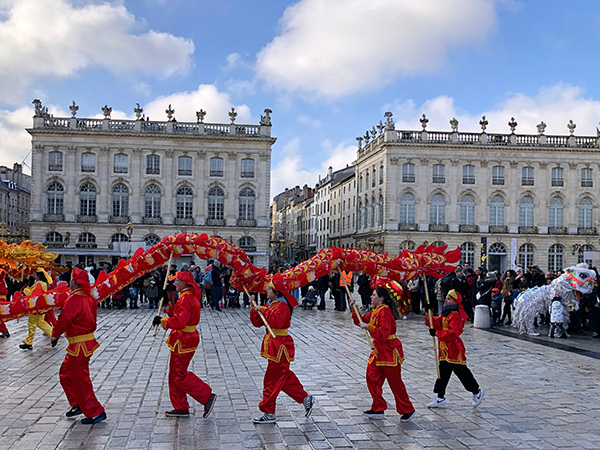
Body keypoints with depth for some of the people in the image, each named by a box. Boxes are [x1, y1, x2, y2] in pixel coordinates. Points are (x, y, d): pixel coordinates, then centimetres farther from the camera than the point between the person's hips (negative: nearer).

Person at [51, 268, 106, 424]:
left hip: (79, 346, -9)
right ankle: (78, 405, 31)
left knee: (80, 380, 0)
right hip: (89, 340, 9)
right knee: (65, 374, 23)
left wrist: (55, 335, -2)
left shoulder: (73, 299, -22)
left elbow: (63, 320, -19)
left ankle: (96, 412, 5)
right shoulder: (89, 298, 5)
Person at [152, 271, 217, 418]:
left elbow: (179, 322, -30)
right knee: (175, 374, 16)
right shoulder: (189, 297, 13)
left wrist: (161, 320, -20)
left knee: (179, 376, -3)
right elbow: (177, 315, 18)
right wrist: (168, 305, 7)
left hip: (183, 342, -11)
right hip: (184, 339, 11)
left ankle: (207, 397, 1)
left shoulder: (186, 299, -21)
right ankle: (181, 408, 23)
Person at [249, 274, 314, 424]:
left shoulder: (281, 306, -15)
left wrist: (263, 311, -22)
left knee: (272, 380, -3)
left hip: (280, 347, -10)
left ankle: (268, 413, 5)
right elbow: (257, 323, 12)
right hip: (273, 345, 10)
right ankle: (305, 398, 26)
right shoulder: (270, 304, 13)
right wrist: (254, 308, -1)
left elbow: (277, 321, -33)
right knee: (285, 377, 16)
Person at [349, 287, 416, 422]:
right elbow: (362, 321, 17)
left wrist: (368, 327, -27)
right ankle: (378, 409, 19)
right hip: (378, 350, 10)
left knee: (395, 382, -1)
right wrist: (354, 310, 6)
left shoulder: (385, 311, -20)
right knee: (372, 378, 9)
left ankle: (407, 410, 13)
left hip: (389, 351, -10)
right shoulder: (375, 311, 10)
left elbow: (383, 334, -27)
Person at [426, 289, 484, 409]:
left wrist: (437, 333, -27)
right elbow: (436, 324, 6)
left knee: (461, 371, 0)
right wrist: (429, 316, -10)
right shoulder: (444, 314, 13)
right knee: (443, 372, 10)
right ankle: (440, 397, 15)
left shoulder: (455, 315, -17)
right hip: (444, 348, 9)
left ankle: (477, 391, 19)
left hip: (454, 348, -9)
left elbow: (453, 332, -27)